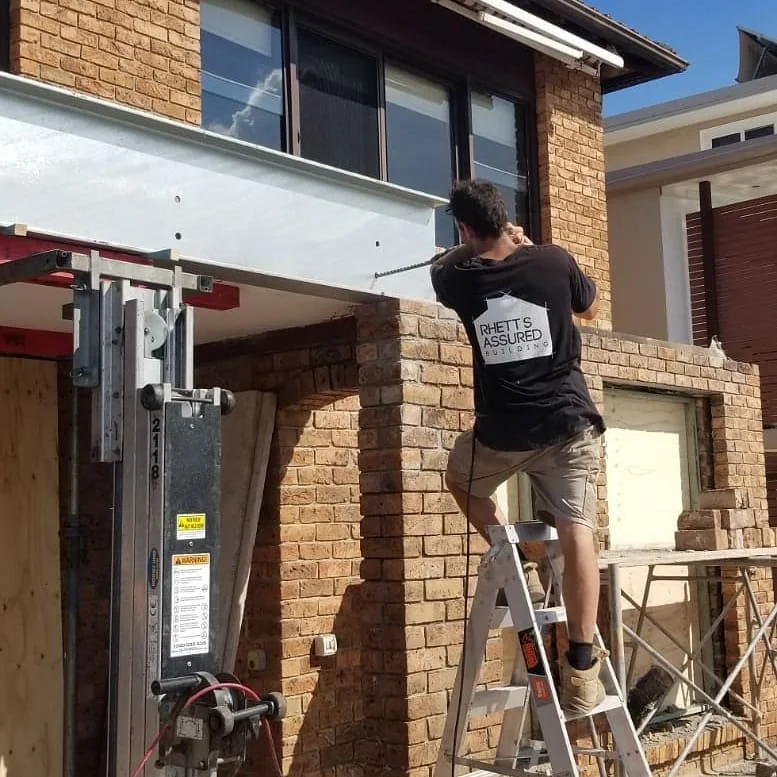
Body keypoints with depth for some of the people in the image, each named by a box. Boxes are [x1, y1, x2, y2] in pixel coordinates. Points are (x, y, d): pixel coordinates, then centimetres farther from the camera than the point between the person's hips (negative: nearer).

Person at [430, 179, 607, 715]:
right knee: (576, 532, -3)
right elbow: (591, 309, 21)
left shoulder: (460, 280, 0)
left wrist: (480, 246, 31)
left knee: (461, 475, 29)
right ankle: (582, 665, -8)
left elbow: (441, 267, 27)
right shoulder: (554, 262, -1)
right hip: (571, 423, 0)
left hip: (504, 432, 0)